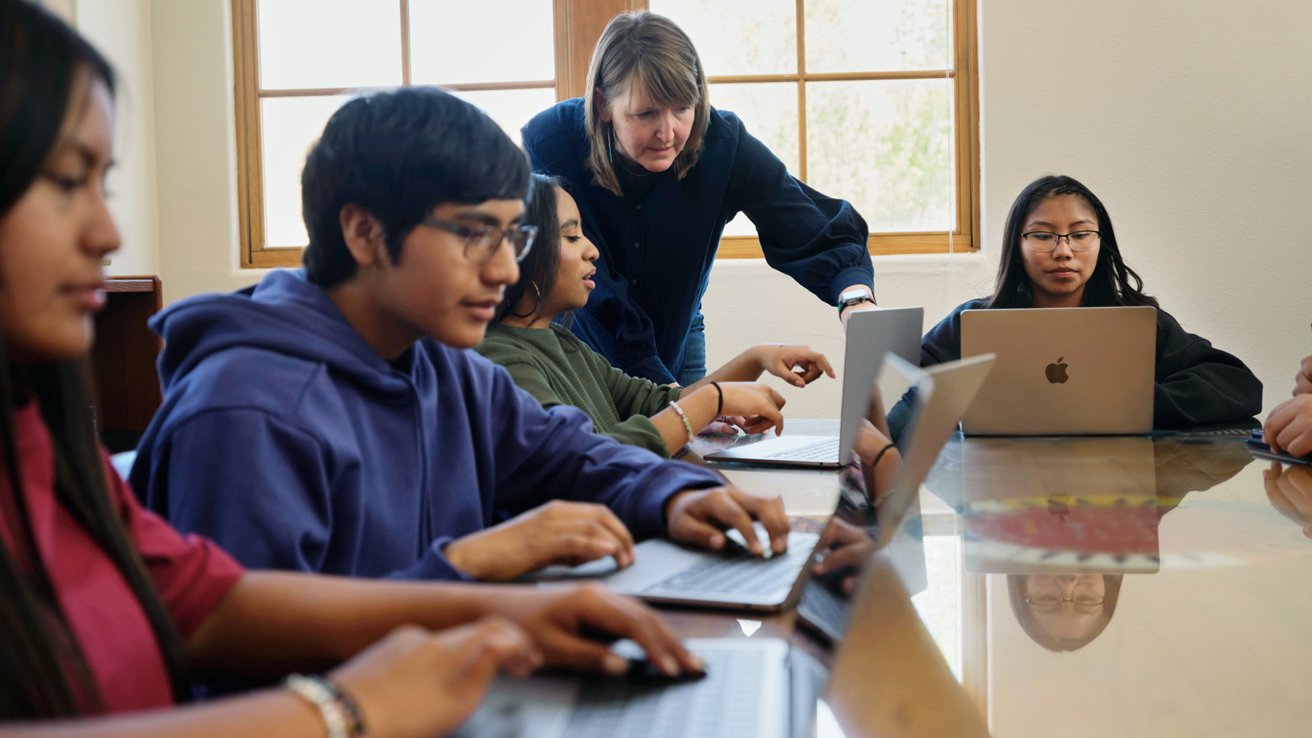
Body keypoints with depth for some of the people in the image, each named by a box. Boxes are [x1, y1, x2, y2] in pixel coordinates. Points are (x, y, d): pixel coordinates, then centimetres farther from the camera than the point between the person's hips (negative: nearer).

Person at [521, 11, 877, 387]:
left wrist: (856, 299, -44)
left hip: (675, 342, 2)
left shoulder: (722, 142, -22)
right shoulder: (549, 145, -27)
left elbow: (824, 235, -22)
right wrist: (670, 393, -34)